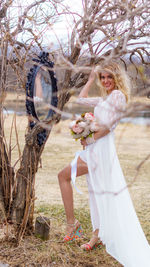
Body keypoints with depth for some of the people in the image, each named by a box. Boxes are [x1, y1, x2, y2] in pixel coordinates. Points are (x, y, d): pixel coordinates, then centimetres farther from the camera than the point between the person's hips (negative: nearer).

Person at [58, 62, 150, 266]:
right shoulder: (104, 99, 18)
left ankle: (71, 223, 1)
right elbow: (81, 99, 26)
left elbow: (108, 125, -18)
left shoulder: (117, 95, -10)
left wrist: (91, 139, -13)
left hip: (101, 148, -9)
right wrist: (91, 79, 25)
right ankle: (97, 236, 22)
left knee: (64, 176, -3)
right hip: (96, 149, 9)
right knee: (98, 192, 13)